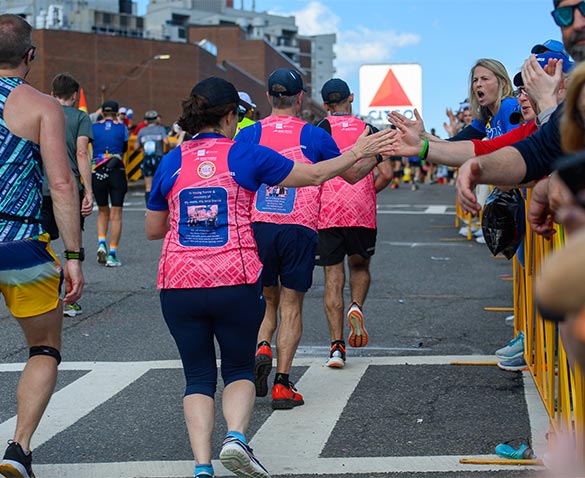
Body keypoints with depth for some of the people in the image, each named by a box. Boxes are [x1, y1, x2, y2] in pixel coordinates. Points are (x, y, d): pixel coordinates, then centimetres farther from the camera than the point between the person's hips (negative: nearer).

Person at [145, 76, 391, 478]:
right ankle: (237, 436, -11)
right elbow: (315, 175, 8)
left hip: (179, 286, 2)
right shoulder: (244, 155, -1)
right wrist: (359, 152, 21)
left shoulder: (171, 162, 5)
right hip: (236, 283, -2)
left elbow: (153, 230, 14)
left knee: (198, 377, 12)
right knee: (239, 370, 16)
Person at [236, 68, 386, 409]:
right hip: (300, 228, -2)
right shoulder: (314, 136, 3)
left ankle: (262, 349, -10)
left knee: (266, 300, 18)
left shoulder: (249, 135, 5)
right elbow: (353, 174, 13)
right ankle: (282, 383, -3)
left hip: (258, 226, 2)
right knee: (291, 306, 4)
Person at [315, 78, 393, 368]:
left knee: (333, 278, 3)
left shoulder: (321, 128, 3)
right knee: (360, 266, 24)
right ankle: (356, 306, -5)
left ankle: (337, 346, -4)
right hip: (362, 213, 1)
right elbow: (386, 174, 2)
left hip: (327, 213, -1)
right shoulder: (368, 130, 9)